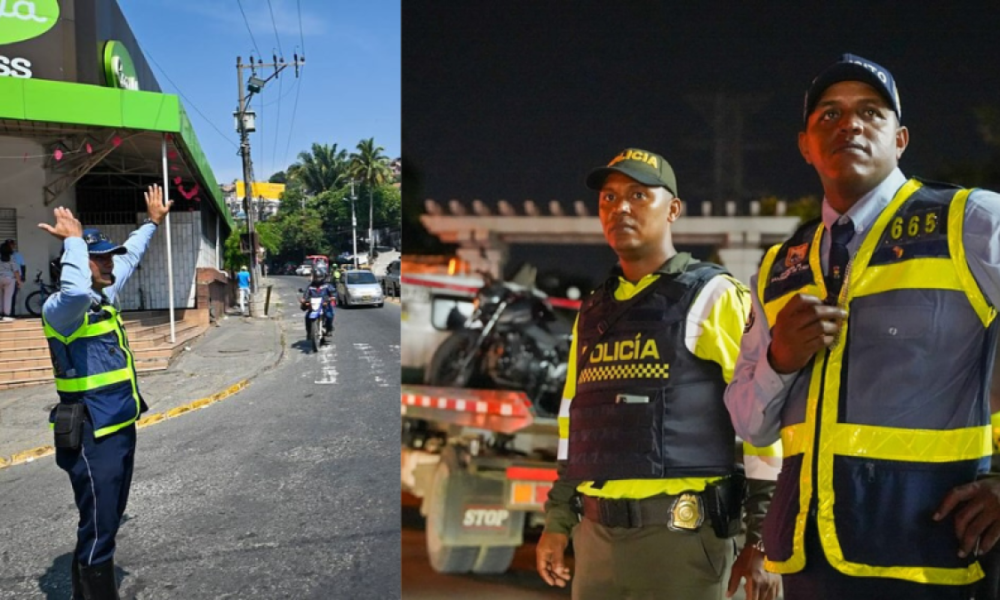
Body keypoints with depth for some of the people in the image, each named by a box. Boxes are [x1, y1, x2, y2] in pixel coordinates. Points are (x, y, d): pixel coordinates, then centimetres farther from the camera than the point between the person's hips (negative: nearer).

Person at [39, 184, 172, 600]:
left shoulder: (104, 295, 10)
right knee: (98, 529, -3)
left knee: (108, 521, 20)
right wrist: (74, 240, -28)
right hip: (91, 438, -9)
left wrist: (152, 222, 38)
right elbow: (77, 291, -43)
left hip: (121, 429, 10)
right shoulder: (60, 308, -17)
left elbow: (129, 258, 28)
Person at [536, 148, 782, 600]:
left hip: (680, 533, -5)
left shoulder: (713, 297, -4)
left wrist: (761, 540, -10)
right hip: (597, 535, 6)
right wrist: (557, 522, 17)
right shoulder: (592, 312, 14)